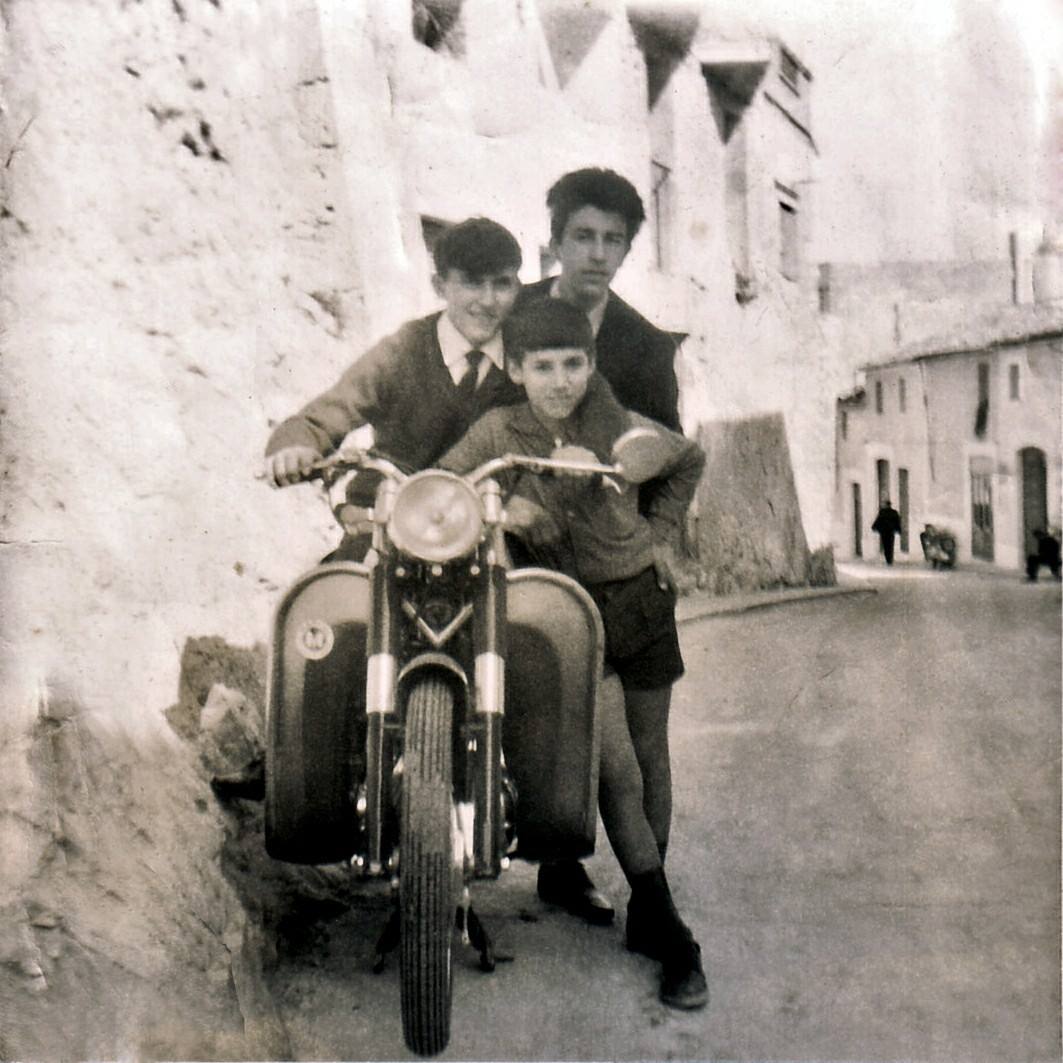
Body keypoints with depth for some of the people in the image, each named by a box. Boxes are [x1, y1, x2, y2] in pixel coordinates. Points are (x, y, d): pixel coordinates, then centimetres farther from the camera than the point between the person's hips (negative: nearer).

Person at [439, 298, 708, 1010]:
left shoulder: (624, 428, -4)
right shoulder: (498, 432, -7)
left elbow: (690, 459, 14)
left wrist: (664, 533, 8)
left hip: (642, 601, 2)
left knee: (651, 762, 10)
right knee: (617, 770, -11)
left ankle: (646, 912, 28)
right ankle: (671, 938, 2)